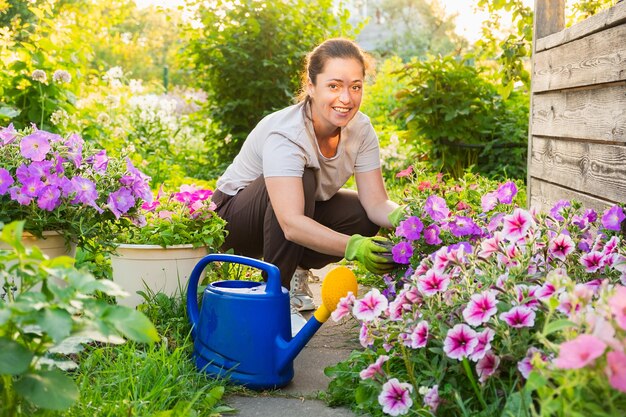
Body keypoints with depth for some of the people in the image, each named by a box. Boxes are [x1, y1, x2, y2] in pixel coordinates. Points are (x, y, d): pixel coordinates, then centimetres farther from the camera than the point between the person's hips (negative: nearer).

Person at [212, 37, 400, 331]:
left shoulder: (360, 129, -15)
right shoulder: (285, 134, -34)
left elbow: (377, 203, -19)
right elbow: (292, 224, -45)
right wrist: (354, 247, -58)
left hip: (306, 210, 6)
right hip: (235, 216, -6)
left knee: (365, 218, -20)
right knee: (303, 180, -34)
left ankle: (297, 273, 6)